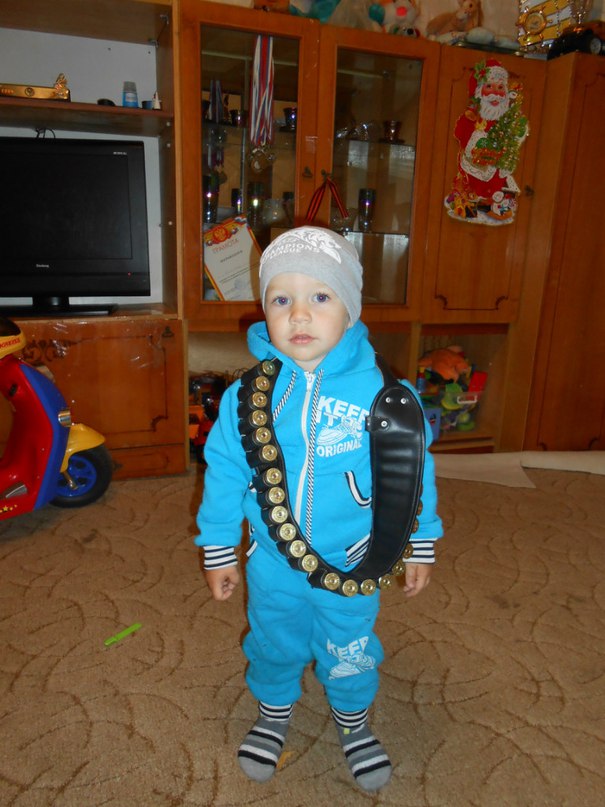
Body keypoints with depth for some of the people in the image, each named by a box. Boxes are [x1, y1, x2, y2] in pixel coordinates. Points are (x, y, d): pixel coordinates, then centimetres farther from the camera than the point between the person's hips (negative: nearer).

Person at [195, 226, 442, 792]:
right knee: (274, 644, 25)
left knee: (350, 651, 22)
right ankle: (273, 713, 56)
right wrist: (218, 550, 2)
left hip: (352, 565, -1)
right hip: (272, 563, 1)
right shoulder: (246, 395, -15)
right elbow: (224, 472, -5)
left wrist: (420, 546, 1)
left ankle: (353, 721, 54)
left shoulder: (382, 394, -18)